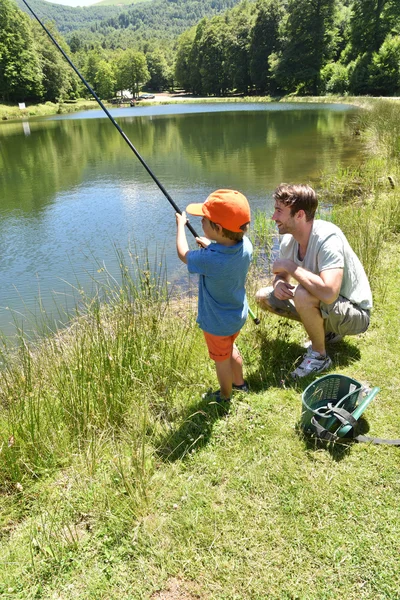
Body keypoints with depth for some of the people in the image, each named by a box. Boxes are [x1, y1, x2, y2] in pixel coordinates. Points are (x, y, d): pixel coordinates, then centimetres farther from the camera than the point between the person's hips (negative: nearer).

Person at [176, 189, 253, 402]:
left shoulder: (209, 259, -37)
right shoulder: (246, 245, -18)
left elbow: (183, 254, -14)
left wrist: (181, 225, -1)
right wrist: (211, 245, 8)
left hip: (217, 323, -6)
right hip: (238, 315, 7)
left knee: (222, 359, 17)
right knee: (230, 348, 32)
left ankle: (225, 396, 41)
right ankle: (240, 383, 52)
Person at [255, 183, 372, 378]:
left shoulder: (327, 238, -30)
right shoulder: (288, 240, -7)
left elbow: (328, 293, -43)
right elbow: (282, 275, 8)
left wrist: (290, 266, -31)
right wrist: (278, 283, -18)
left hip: (355, 313, -8)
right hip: (321, 304, 8)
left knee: (302, 294, -36)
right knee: (263, 297, 3)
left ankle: (319, 356, -9)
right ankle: (326, 331, 11)